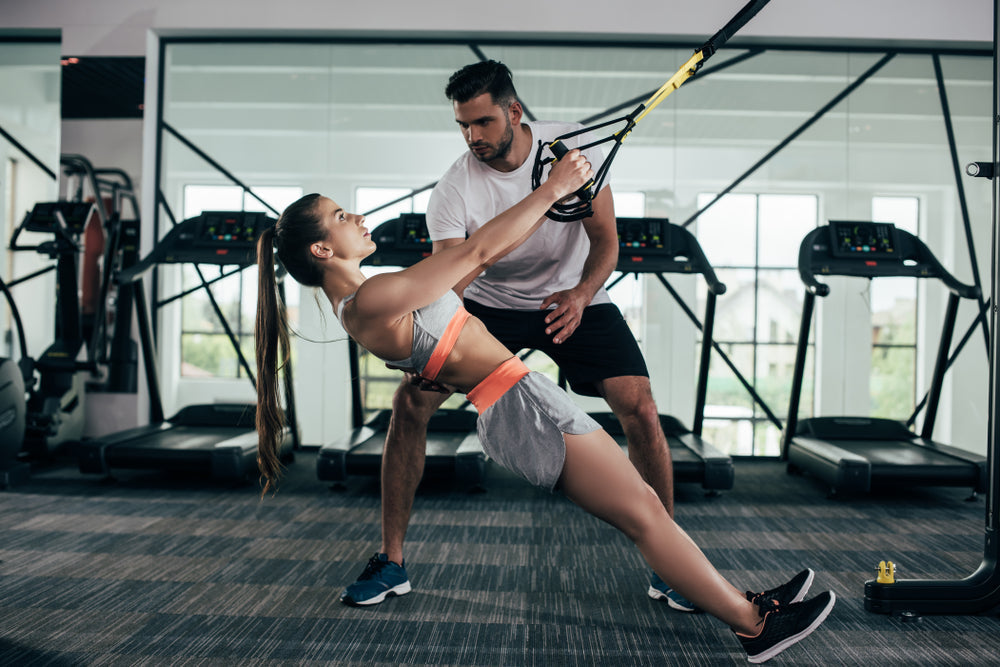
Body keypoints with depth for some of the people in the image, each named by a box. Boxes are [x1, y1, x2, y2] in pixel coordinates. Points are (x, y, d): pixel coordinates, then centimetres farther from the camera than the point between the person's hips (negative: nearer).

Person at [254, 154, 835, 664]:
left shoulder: (363, 304, 16)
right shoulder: (368, 301, -16)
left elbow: (471, 264, 18)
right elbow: (478, 251, -15)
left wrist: (550, 204, 18)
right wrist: (552, 189, -6)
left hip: (517, 406, 10)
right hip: (519, 405, -10)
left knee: (643, 507, 12)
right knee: (644, 513, -3)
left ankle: (743, 605, 20)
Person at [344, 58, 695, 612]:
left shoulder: (572, 145, -16)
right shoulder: (453, 189, -19)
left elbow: (606, 238, -14)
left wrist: (581, 294, -35)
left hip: (573, 297, 0)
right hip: (489, 303, 0)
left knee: (640, 410, -17)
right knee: (410, 401, -15)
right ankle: (391, 562, 0)